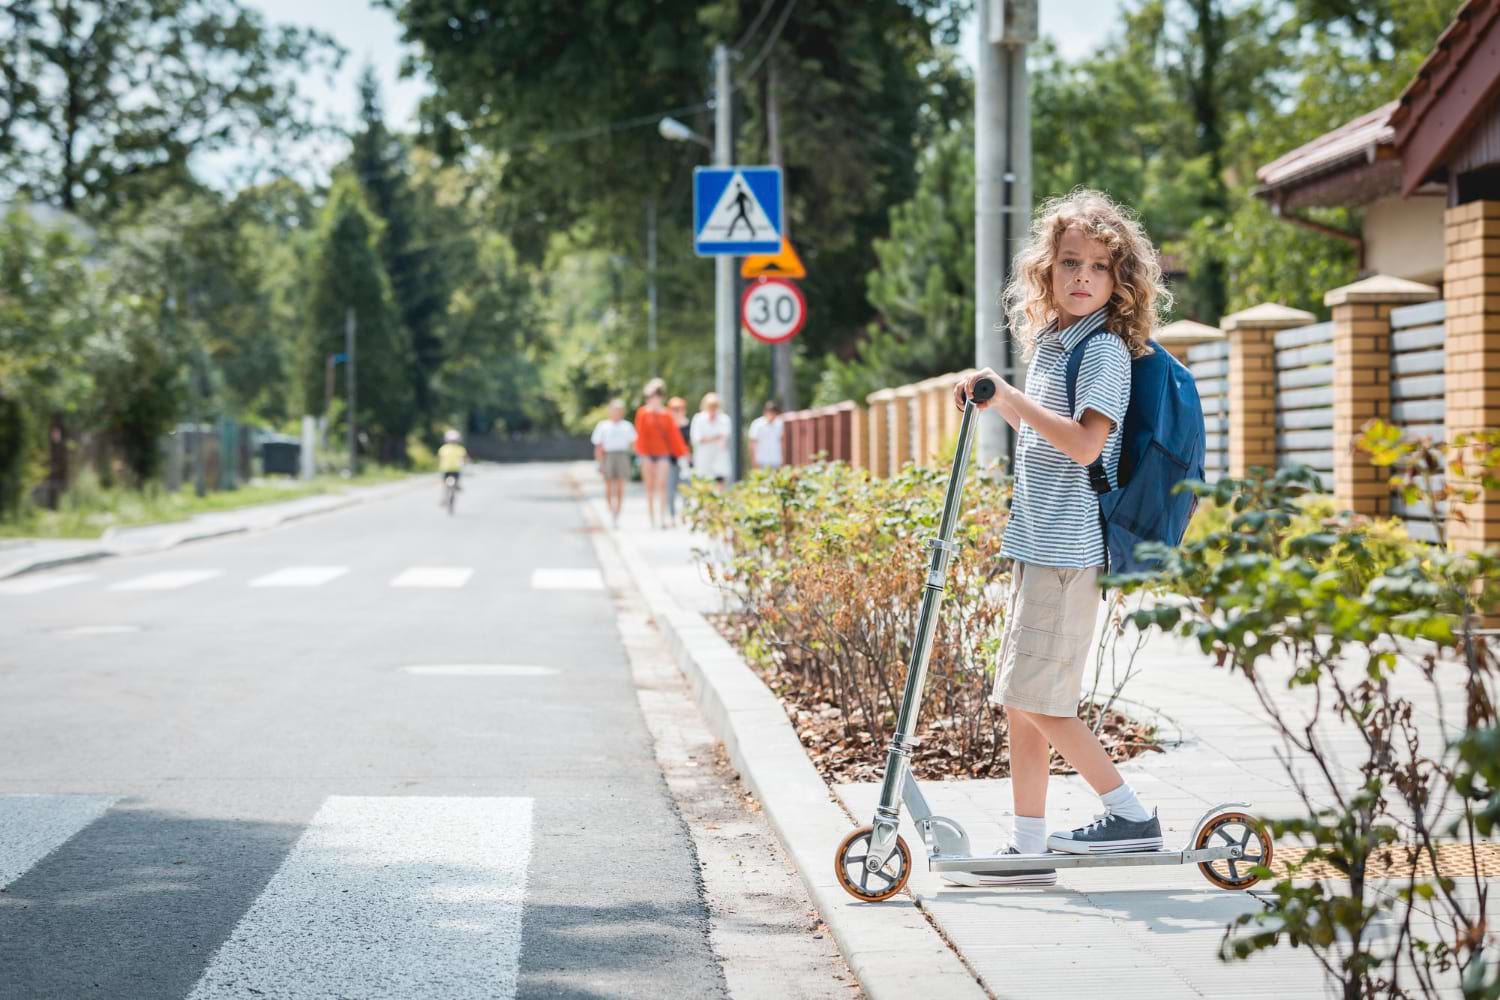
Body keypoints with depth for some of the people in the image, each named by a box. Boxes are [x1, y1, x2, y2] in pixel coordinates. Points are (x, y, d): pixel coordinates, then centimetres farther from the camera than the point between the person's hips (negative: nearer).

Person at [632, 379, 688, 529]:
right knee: (650, 487, 4)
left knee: (662, 485, -10)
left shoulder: (666, 415, 6)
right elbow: (641, 435, -3)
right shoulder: (643, 413, 1)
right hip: (648, 454, -1)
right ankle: (652, 519, 10)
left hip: (663, 453, 1)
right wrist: (643, 453, -11)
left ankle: (662, 518, -14)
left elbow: (674, 434, 7)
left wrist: (682, 453, 3)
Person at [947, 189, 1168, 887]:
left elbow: (1085, 442, -25)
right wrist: (994, 402, 18)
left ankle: (1131, 815, 0)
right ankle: (1029, 848, 13)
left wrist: (1010, 398, -23)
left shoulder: (1106, 350, -11)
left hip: (1069, 547, -9)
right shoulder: (1048, 343, 15)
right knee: (1020, 699, 9)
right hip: (1036, 542, 9)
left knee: (1033, 698, -9)